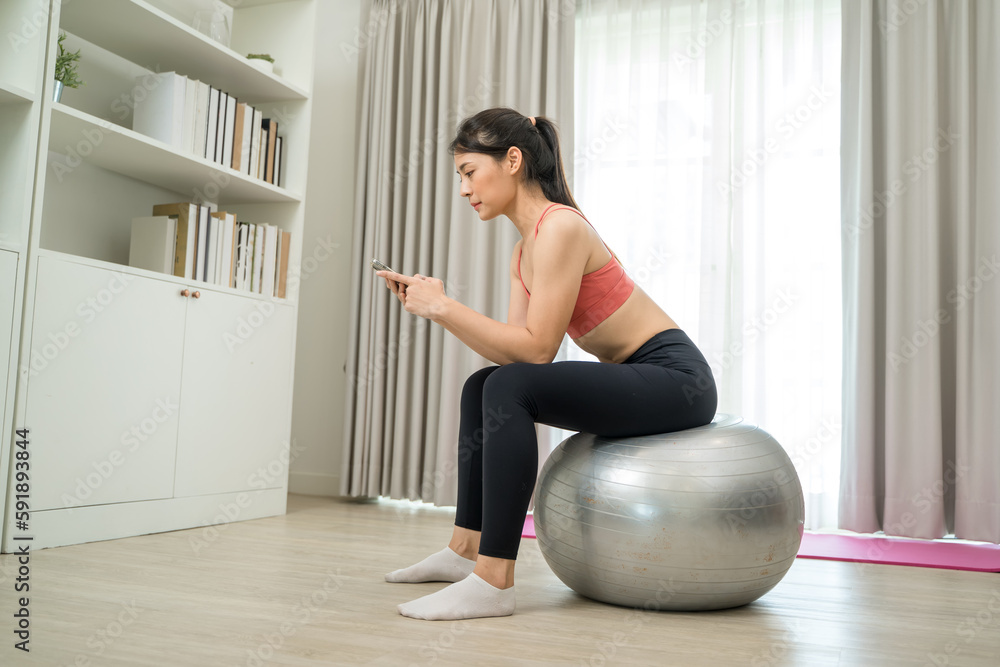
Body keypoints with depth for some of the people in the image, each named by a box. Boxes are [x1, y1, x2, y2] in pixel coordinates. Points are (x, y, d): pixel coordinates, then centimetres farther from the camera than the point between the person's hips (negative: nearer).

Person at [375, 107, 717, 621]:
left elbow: (536, 348, -23)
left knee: (509, 389, -26)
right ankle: (465, 550, 18)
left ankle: (492, 583, -21)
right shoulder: (523, 250, 10)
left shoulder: (560, 227, -19)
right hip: (636, 378, 10)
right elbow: (513, 350, 5)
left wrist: (442, 306, -20)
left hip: (675, 377, -10)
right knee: (482, 386, 14)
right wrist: (431, 305, -1)